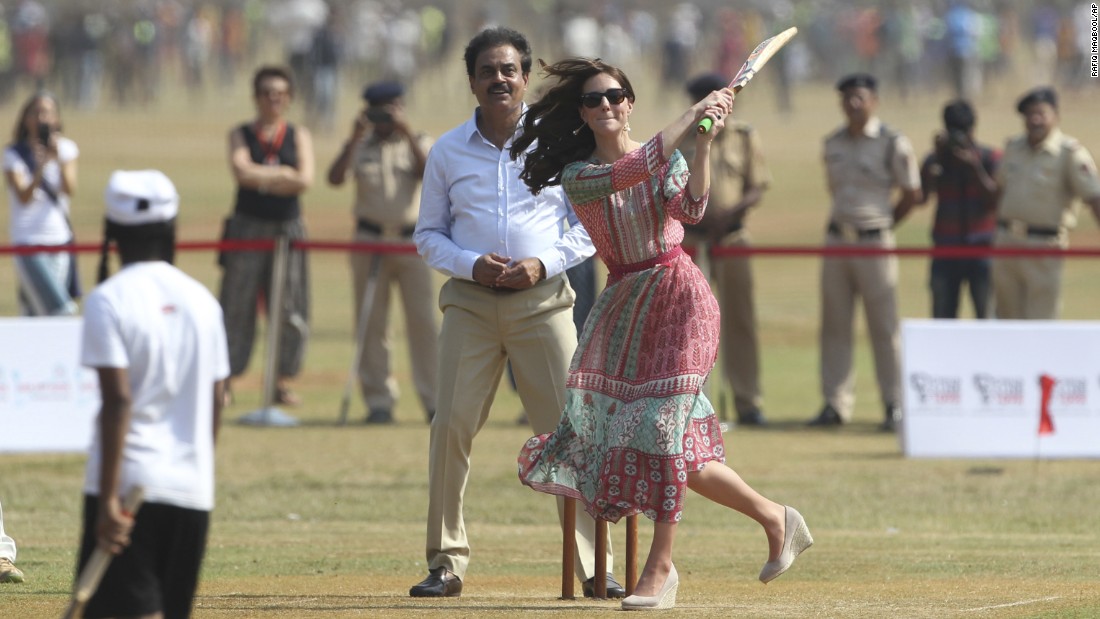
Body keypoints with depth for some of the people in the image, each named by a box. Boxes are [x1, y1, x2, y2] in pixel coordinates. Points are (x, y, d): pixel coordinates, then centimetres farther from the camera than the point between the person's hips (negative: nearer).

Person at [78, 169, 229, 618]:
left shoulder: (109, 300, -9)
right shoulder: (201, 300, 9)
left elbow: (119, 400, -16)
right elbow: (214, 401, 11)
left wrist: (108, 499, -16)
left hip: (130, 480, -6)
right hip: (193, 488, 6)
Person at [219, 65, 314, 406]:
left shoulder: (299, 136, 9)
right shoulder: (240, 135, 6)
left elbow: (305, 180, -6)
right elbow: (242, 172, -13)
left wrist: (261, 178, -9)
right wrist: (283, 174, -8)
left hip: (287, 228, 2)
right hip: (248, 226, -2)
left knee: (290, 308, 0)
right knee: (237, 304, -3)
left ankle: (282, 382, 8)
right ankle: (224, 381, 1)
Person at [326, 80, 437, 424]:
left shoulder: (418, 143, 9)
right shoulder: (360, 147, 9)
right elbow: (335, 178, -7)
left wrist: (408, 134, -17)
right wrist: (354, 138, -13)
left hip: (412, 241, -1)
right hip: (370, 240, 1)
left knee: (422, 319, -5)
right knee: (371, 321, 0)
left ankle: (434, 399, -1)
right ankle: (379, 400, 5)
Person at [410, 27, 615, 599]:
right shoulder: (448, 151, 8)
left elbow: (589, 225, 7)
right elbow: (428, 235, 11)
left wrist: (544, 262, -10)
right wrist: (470, 264, -8)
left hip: (542, 299, -1)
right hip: (471, 300, 1)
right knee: (451, 426, -7)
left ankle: (594, 567, -2)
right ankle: (445, 563, 1)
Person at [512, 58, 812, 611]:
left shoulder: (671, 156, 1)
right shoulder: (577, 176, 1)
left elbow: (691, 208, -17)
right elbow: (631, 171, -17)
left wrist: (704, 143, -25)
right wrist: (693, 116, -16)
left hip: (679, 295, -3)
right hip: (624, 304, 3)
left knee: (661, 425, -11)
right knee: (675, 444, 0)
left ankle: (659, 568, -6)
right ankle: (772, 517, 18)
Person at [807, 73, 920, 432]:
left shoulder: (893, 144, -6)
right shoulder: (833, 144, 9)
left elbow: (912, 194, 0)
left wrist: (881, 226, 4)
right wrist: (844, 224, 13)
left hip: (874, 243, -5)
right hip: (837, 240, 5)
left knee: (884, 327, -2)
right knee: (835, 325, 6)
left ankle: (893, 404, 2)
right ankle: (835, 404, 10)